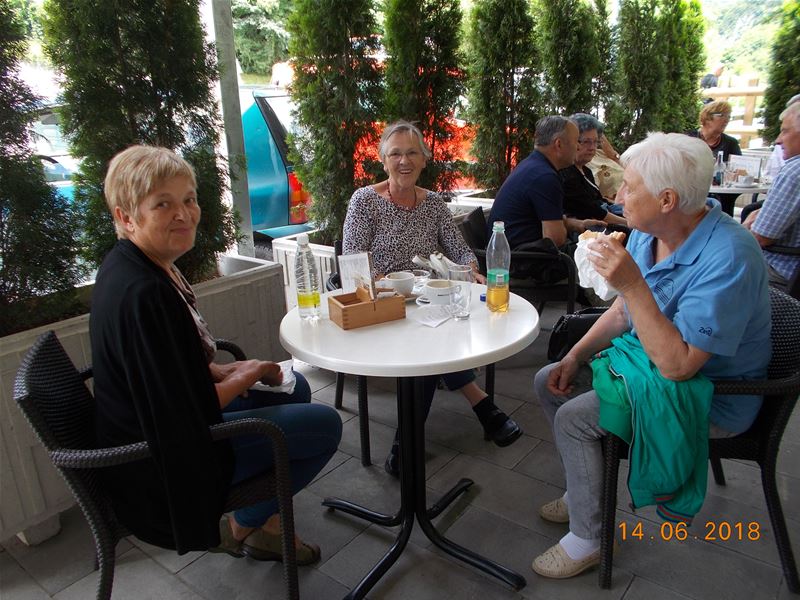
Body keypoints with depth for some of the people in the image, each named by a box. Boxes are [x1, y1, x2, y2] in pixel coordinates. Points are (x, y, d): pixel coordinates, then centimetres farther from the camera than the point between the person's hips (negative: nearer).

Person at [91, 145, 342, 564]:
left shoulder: (133, 264, 1)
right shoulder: (141, 293, -32)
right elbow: (183, 415, -28)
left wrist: (218, 371, -2)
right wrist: (244, 377, -12)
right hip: (162, 460, -10)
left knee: (294, 389, 19)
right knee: (325, 425, -7)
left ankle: (267, 521, 25)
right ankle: (241, 528, 15)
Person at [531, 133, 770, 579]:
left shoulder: (728, 258, -31)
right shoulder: (647, 232, -5)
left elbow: (677, 366, -33)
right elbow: (623, 310, 8)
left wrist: (633, 284, -37)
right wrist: (575, 357, -1)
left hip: (710, 395, -9)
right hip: (649, 358, 9)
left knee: (573, 418, -20)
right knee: (550, 382, 5)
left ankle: (587, 539, 2)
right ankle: (587, 491, 21)